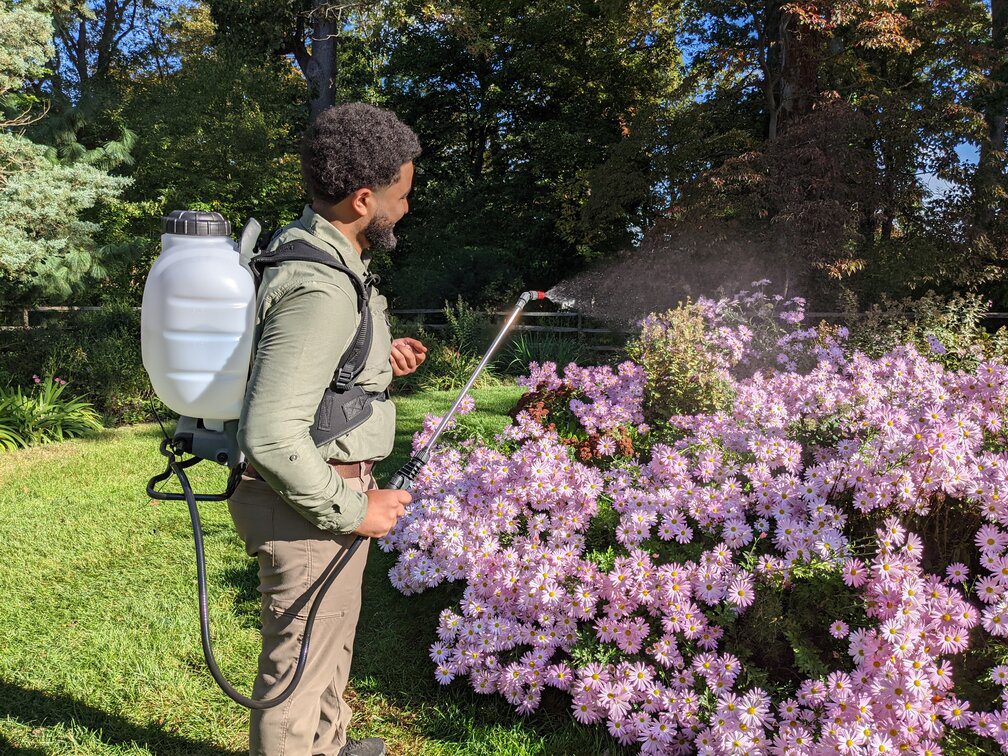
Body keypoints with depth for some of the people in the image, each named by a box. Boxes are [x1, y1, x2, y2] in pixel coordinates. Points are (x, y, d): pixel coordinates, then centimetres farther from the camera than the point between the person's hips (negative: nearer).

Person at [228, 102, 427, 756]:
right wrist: (353, 510, -21)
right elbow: (271, 436, -32)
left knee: (333, 636, 29)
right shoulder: (320, 289, -27)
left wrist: (378, 357, 9)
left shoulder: (307, 247, 6)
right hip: (307, 505, -11)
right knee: (300, 664, 8)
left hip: (329, 488, 11)